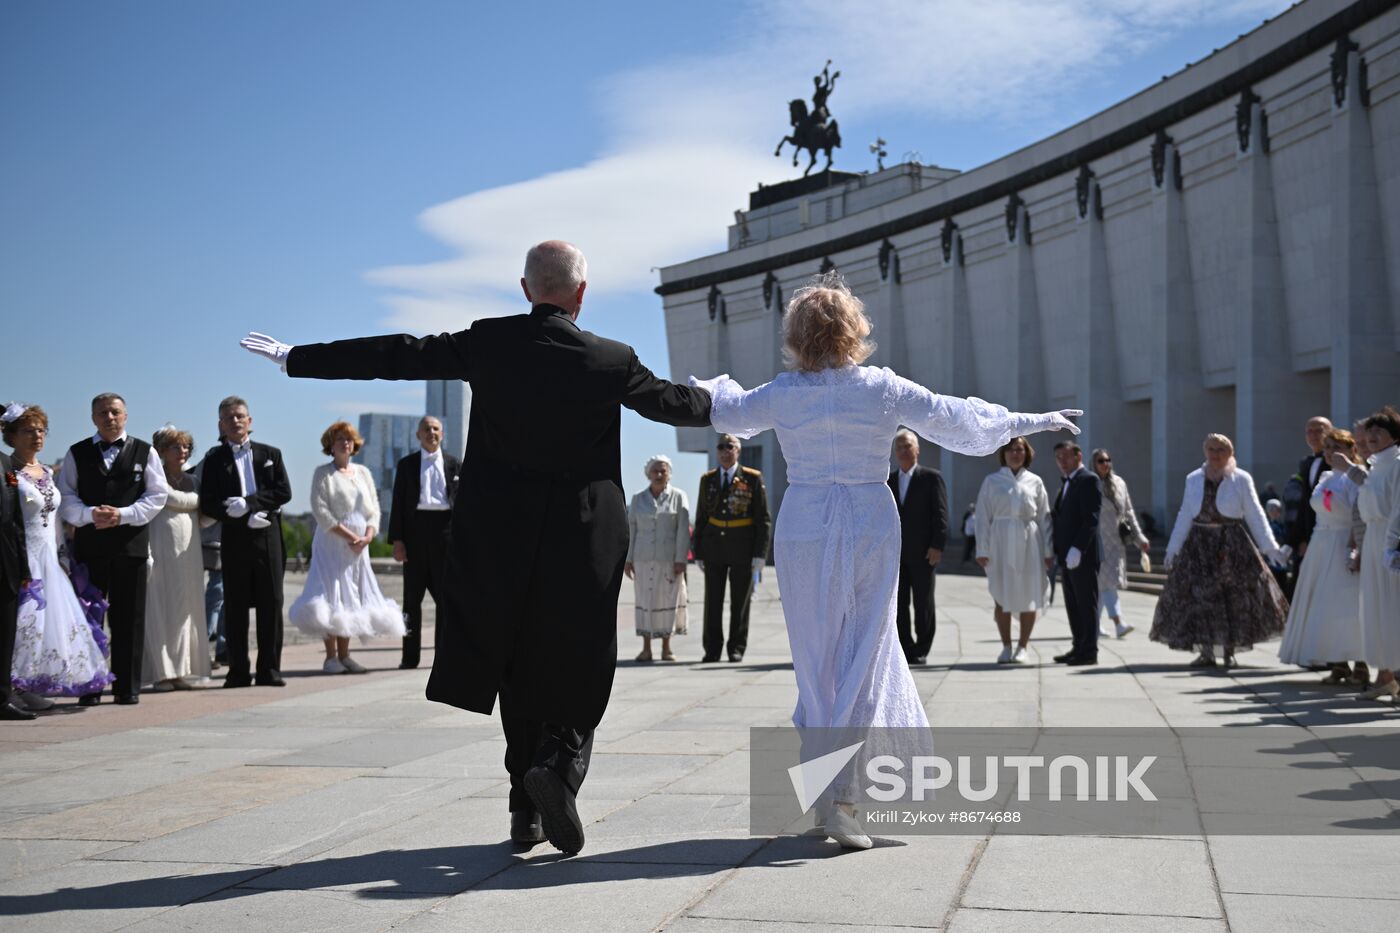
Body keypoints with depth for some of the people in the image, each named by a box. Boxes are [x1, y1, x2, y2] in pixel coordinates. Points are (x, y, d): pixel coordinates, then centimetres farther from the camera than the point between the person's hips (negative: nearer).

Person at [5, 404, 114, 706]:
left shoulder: (48, 473, 15)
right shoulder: (7, 473, -7)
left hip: (49, 559, 7)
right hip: (22, 560, -7)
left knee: (49, 620, 5)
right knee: (21, 621, -10)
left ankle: (29, 690, 12)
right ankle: (10, 692, -4)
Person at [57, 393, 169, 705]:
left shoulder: (144, 452, 9)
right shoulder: (77, 453, 11)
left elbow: (157, 495, 3)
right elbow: (65, 498, 5)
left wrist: (123, 514, -10)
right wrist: (90, 514, -13)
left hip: (131, 544, 0)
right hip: (89, 544, 1)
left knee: (129, 618, 2)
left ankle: (128, 687, 8)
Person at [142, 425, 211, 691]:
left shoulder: (191, 481, 17)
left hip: (188, 552, 6)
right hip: (161, 549, -6)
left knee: (185, 609, 6)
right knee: (160, 609, -4)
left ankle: (180, 670, 11)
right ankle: (161, 672, -2)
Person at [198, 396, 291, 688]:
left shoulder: (270, 454, 13)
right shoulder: (215, 459, 8)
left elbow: (284, 492, 2)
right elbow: (208, 504, 0)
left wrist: (248, 503, -12)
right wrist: (246, 519, -11)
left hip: (267, 536, 1)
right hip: (234, 540, -1)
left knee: (271, 603, -1)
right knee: (235, 606, 0)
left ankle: (269, 670, 4)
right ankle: (238, 672, 5)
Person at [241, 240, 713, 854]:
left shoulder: (487, 344, -3)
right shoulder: (612, 361, -6)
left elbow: (395, 356, 0)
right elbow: (672, 402, 9)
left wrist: (295, 357, 10)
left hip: (500, 538, 2)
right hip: (584, 540, -2)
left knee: (519, 669, 14)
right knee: (577, 672, 10)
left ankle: (528, 811, 17)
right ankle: (560, 763, -17)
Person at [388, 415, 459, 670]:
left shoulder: (454, 464, 11)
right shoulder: (406, 465, 10)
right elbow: (398, 503, 5)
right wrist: (397, 539, -4)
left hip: (445, 527, 0)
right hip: (415, 527, 0)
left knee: (446, 593, 1)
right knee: (412, 595, 3)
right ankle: (410, 656, 6)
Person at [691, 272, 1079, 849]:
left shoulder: (782, 394, -1)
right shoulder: (883, 389, -4)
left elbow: (728, 411, 17)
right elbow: (954, 418, 5)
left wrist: (702, 387, 41)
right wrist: (1030, 422, 19)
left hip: (803, 531, 2)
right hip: (870, 526, -1)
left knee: (819, 657, 10)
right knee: (863, 656, 2)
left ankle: (826, 780, 17)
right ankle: (836, 789, -9)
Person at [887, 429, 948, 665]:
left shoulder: (932, 478, 2)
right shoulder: (888, 481, 14)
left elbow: (941, 514, -4)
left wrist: (937, 546, -12)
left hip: (922, 553, -4)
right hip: (895, 553, 4)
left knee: (923, 604, 2)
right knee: (898, 605, 2)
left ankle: (921, 651, 9)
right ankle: (906, 650, 7)